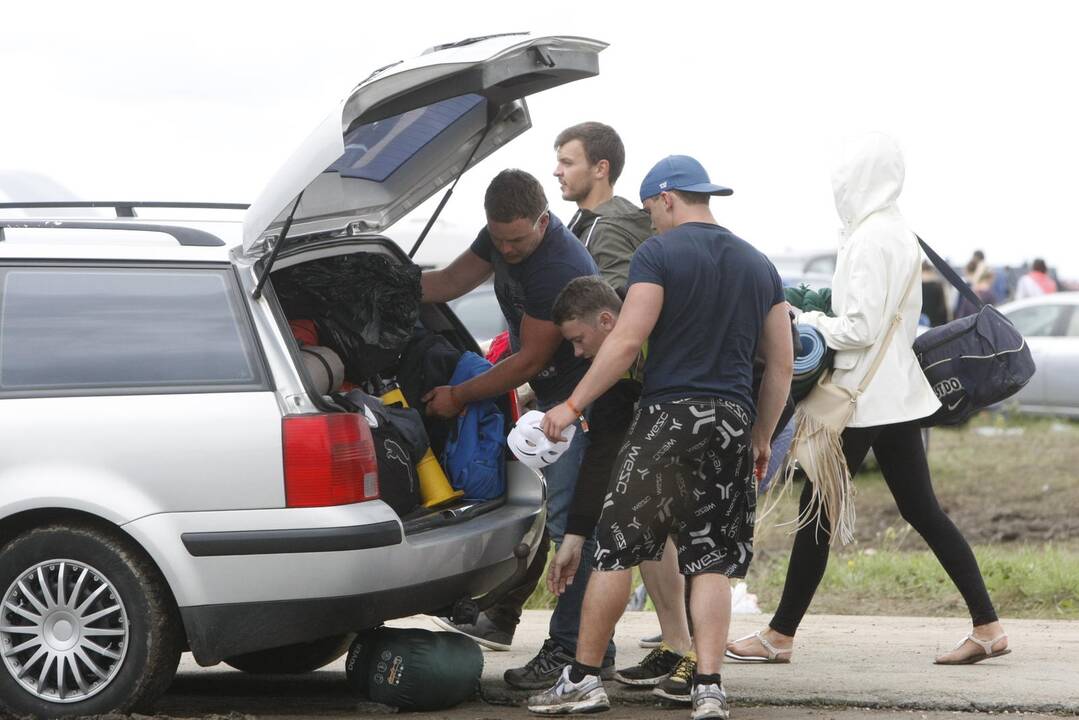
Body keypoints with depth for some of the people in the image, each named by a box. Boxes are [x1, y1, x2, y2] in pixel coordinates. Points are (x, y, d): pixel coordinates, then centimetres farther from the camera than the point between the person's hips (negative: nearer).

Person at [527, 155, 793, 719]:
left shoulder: (659, 253, -4)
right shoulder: (758, 265, 15)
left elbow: (626, 342, -12)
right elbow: (781, 365, 15)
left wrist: (573, 405, -6)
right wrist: (761, 437, 23)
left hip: (668, 415, -5)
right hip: (733, 420, 5)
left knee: (615, 548, 2)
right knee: (711, 560, 6)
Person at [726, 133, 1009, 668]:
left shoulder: (870, 239, -17)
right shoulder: (901, 234, 13)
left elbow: (861, 328, -20)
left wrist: (811, 324, -7)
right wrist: (825, 319, 11)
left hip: (863, 397, -9)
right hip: (898, 392, 9)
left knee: (817, 512, -2)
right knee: (922, 510, 9)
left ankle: (780, 636, 4)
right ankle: (987, 626, 7)